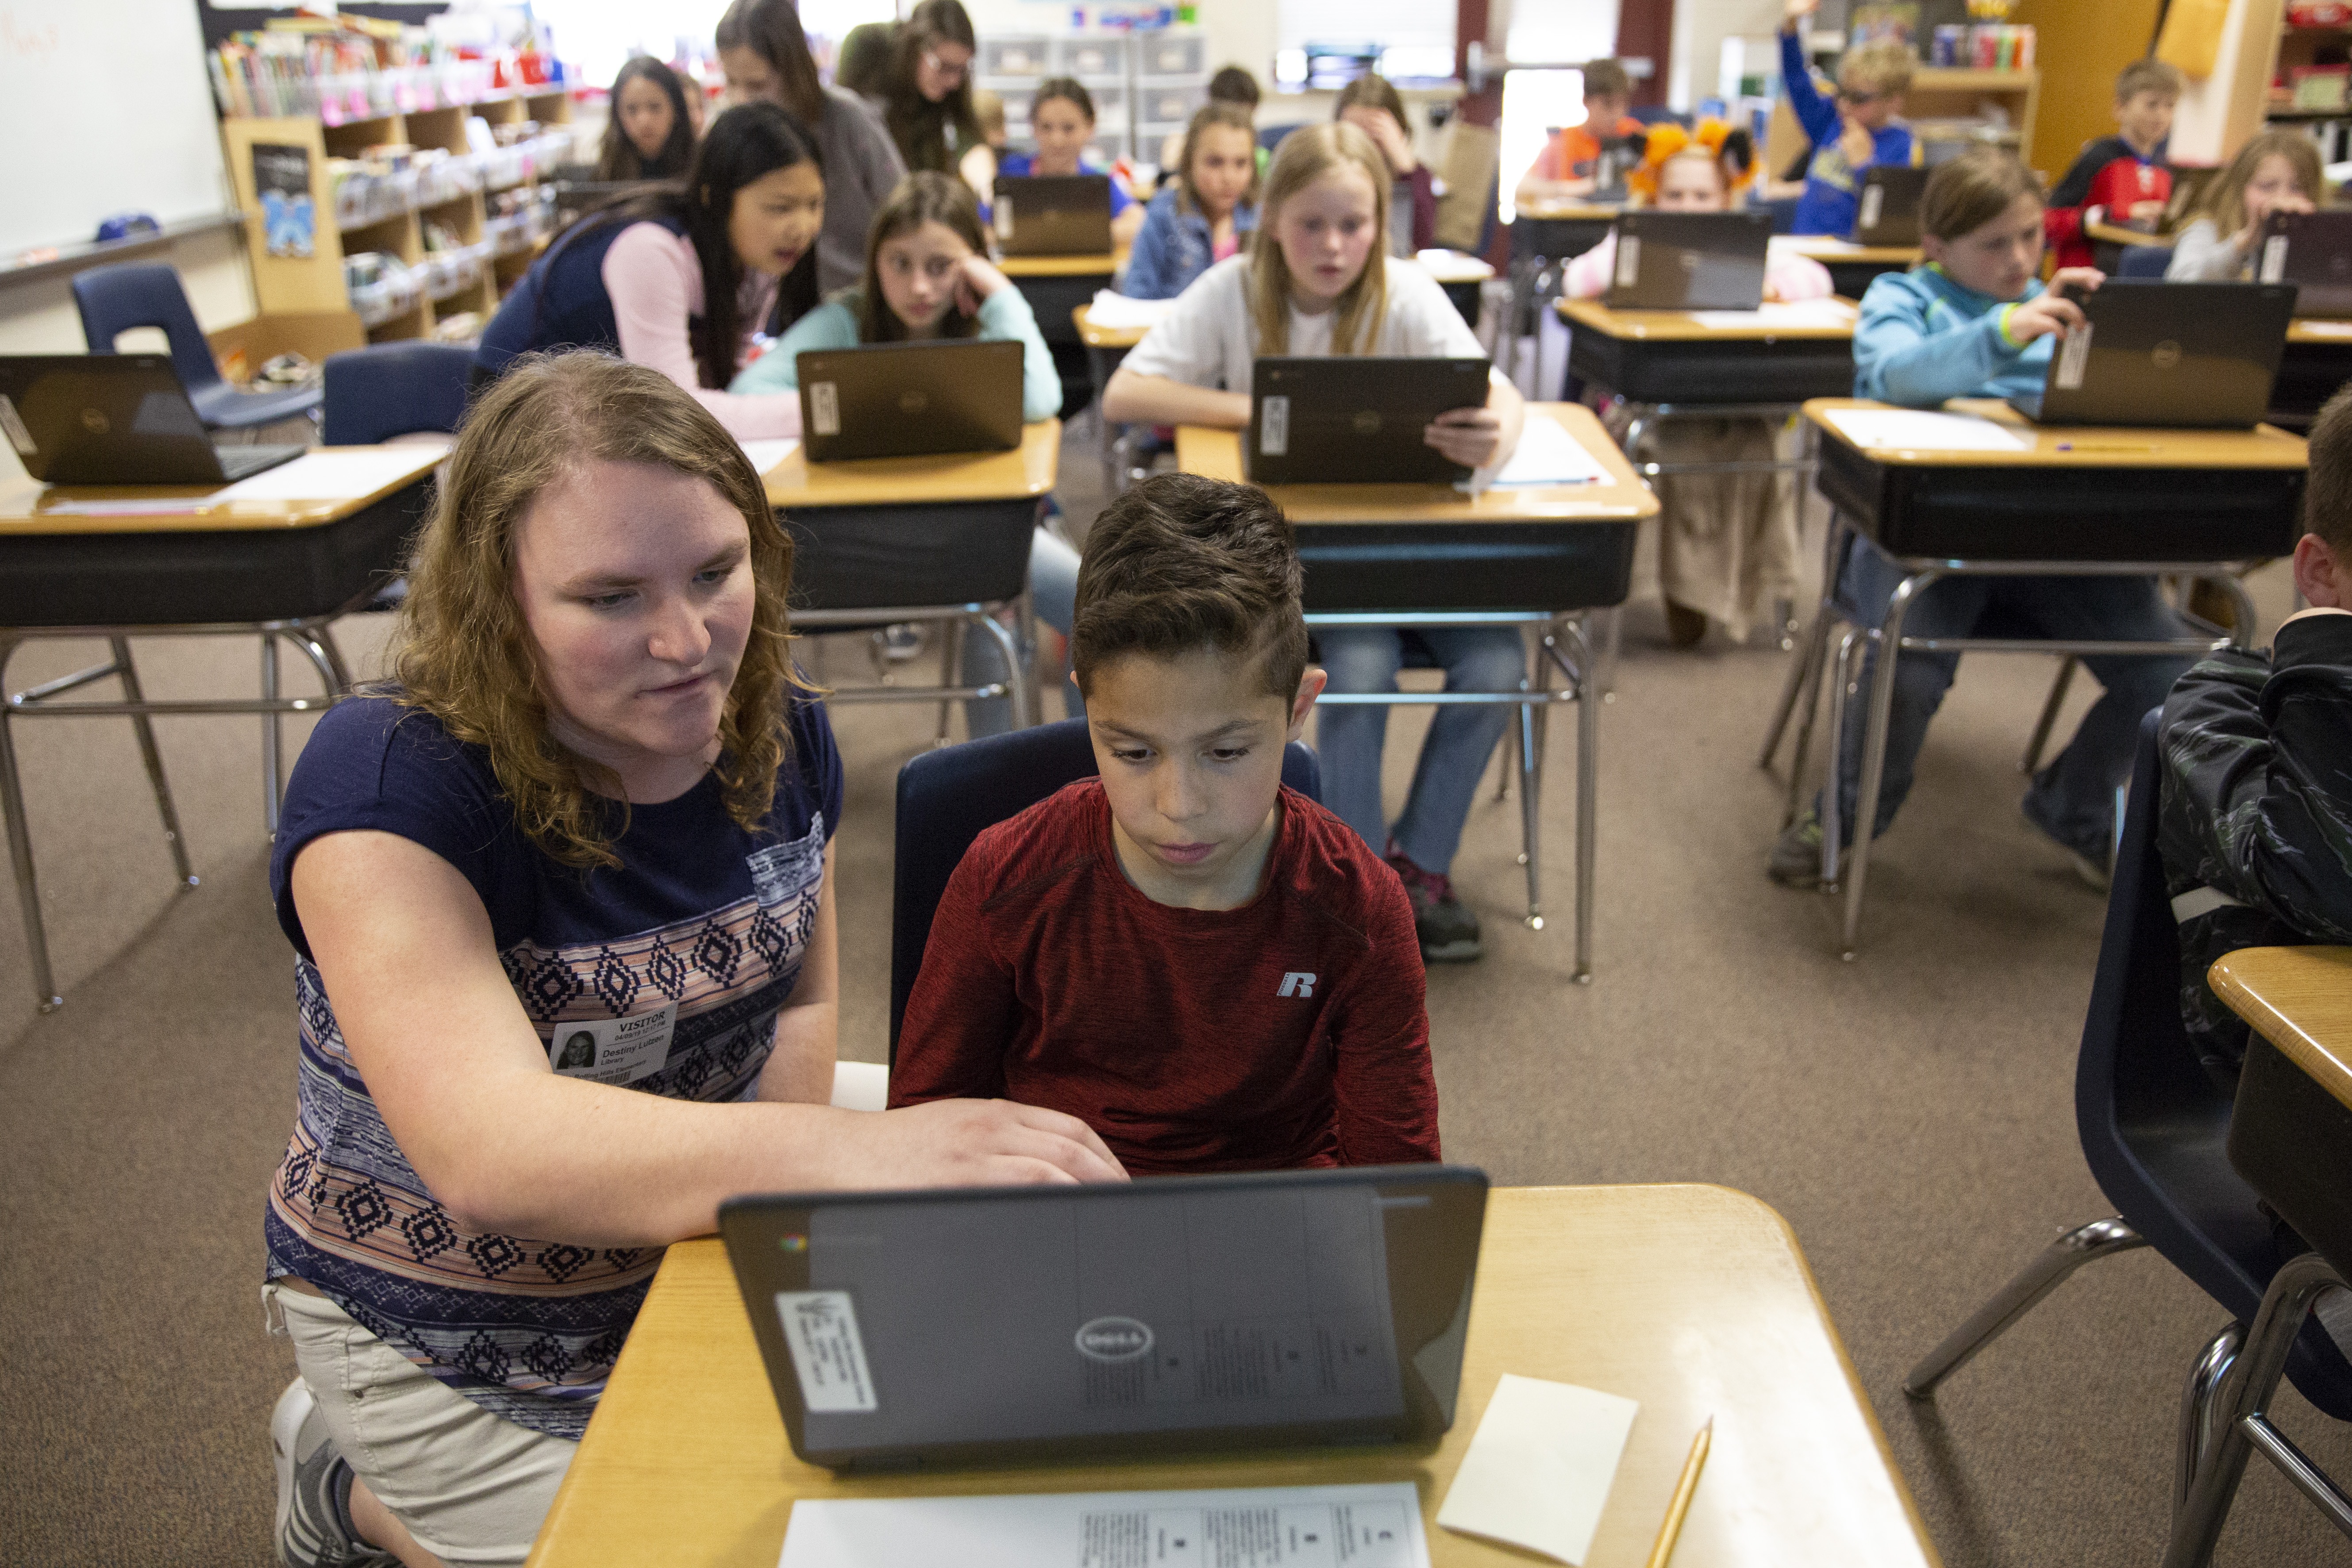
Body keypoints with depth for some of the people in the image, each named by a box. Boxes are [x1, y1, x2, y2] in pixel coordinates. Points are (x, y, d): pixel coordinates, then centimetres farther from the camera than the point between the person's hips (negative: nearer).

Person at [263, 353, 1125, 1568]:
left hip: (701, 1270, 6)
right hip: (452, 1337, -5)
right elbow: (487, 1147, -42)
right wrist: (861, 1153, -57)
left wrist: (760, 1194, -13)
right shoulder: (389, 790, -28)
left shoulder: (778, 733, -9)